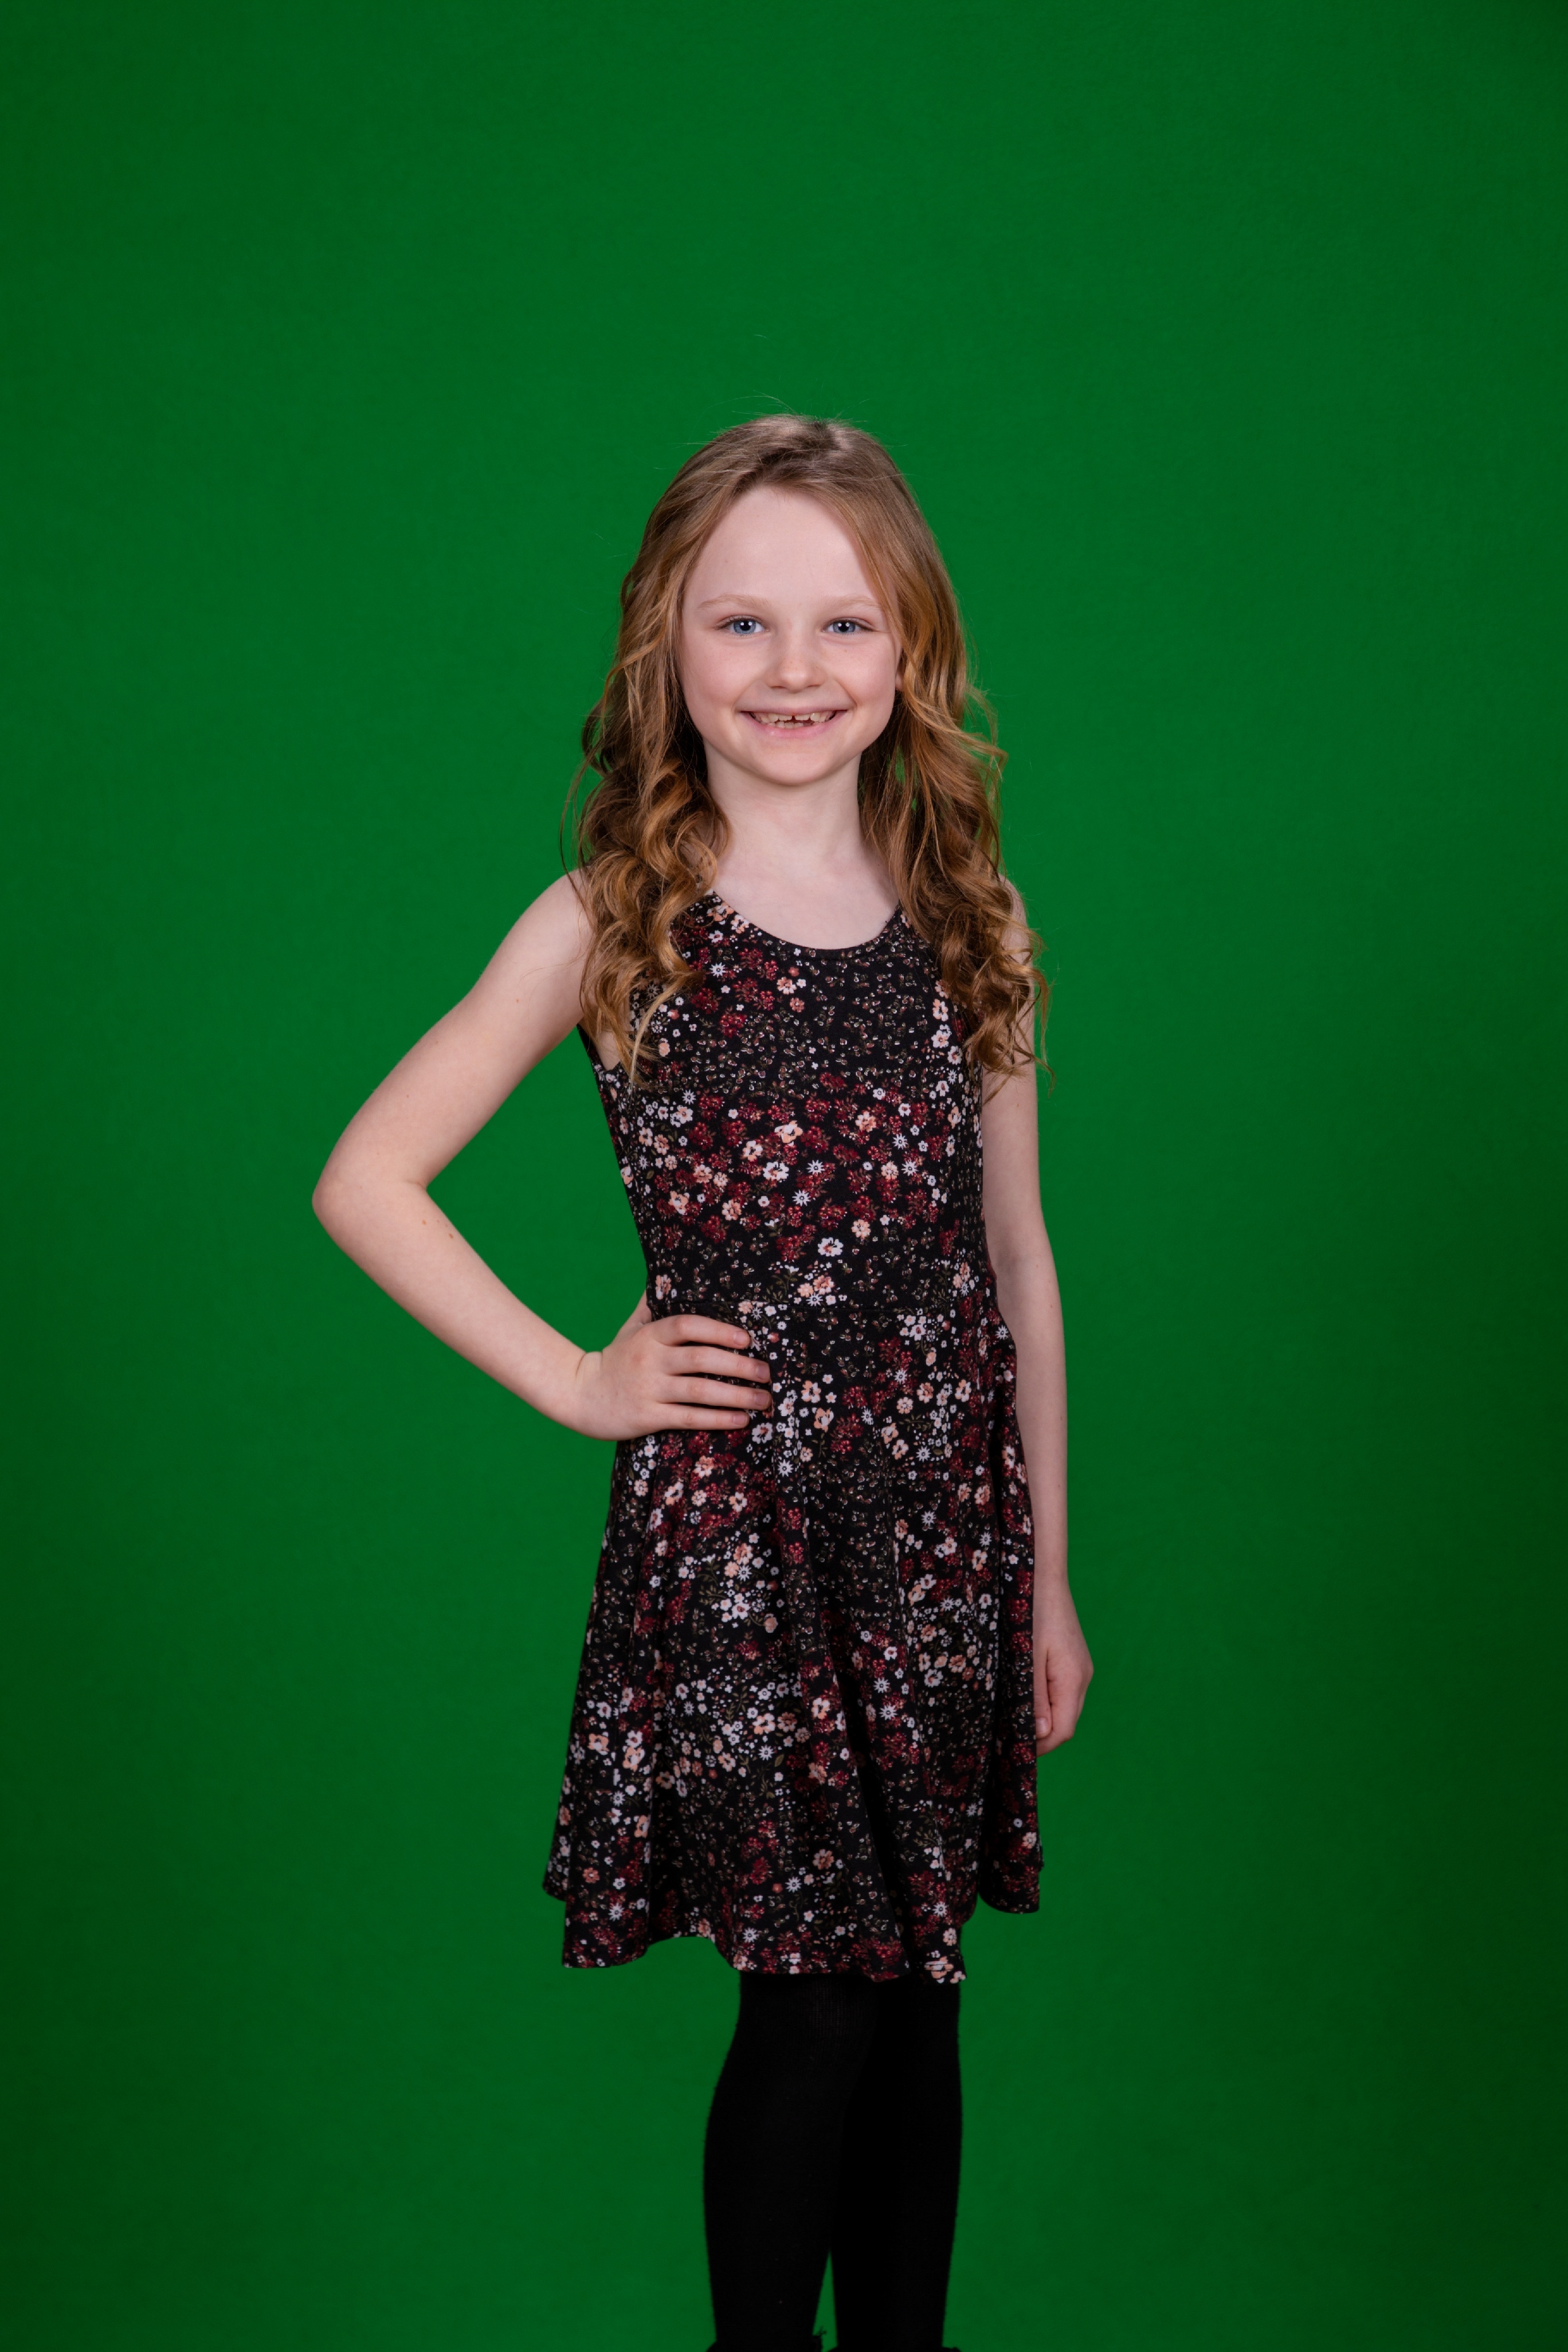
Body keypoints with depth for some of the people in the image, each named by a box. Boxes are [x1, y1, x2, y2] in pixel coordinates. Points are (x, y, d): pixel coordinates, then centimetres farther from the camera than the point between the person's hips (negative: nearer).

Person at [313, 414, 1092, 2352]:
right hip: (727, 1536, -3)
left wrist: (1050, 1576, 10)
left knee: (915, 1995, 12)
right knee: (815, 2011, 1)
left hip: (945, 1529, 3)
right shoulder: (611, 928, -5)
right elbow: (366, 1184, -2)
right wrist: (573, 1381, -4)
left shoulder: (971, 926, 4)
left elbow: (1017, 1262, 8)